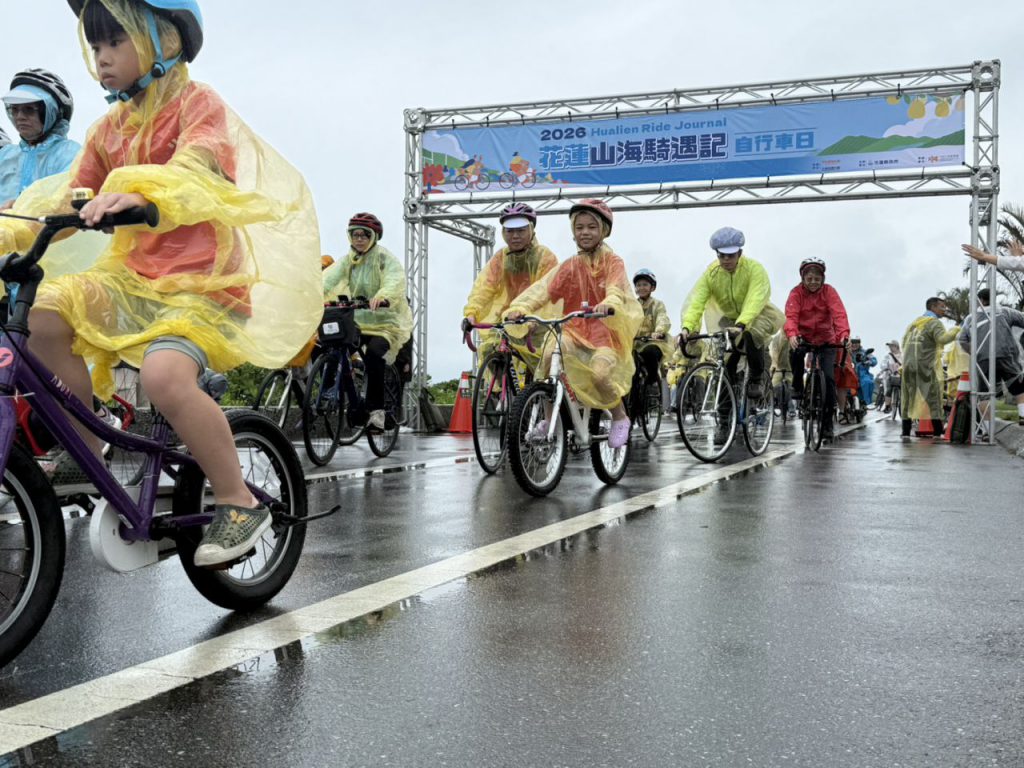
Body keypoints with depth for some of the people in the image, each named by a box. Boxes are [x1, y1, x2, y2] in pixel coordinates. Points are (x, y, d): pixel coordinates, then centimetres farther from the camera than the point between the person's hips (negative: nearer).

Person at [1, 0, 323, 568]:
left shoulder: (197, 104, -3)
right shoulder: (110, 126, 17)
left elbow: (196, 169, -24)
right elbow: (71, 198, 11)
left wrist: (141, 195, -46)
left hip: (202, 281, -6)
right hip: (133, 275, 7)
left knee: (164, 374, -32)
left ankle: (239, 503, -14)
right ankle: (88, 454, -2)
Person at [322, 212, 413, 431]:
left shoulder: (385, 258, -9)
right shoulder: (349, 259, 8)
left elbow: (396, 280, -29)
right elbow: (330, 277, -8)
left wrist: (382, 297, -51)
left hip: (385, 322, -6)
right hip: (357, 321, 6)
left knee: (374, 352, -33)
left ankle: (376, 410, -27)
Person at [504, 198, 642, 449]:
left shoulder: (612, 262, 1)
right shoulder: (569, 266, 9)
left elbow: (616, 290, -19)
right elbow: (543, 288, -4)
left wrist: (608, 304, -44)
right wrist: (519, 307, -23)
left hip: (604, 329, -3)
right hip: (574, 328, 3)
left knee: (599, 374, -28)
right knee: (549, 355, -27)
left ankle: (620, 418, 3)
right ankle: (550, 416, -8)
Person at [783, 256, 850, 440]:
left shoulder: (829, 292, -9)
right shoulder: (796, 293, -9)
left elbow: (839, 314, -23)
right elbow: (790, 315, -24)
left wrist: (844, 334, -42)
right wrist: (791, 334, -46)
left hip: (826, 340, 0)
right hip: (803, 337, 0)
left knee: (829, 377, -13)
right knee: (795, 352, -35)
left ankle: (827, 422, -2)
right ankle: (798, 387, -8)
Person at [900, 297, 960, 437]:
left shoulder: (914, 323, 20)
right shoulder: (934, 322, -5)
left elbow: (904, 342, 21)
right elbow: (942, 338, -21)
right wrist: (955, 330, -8)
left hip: (909, 365, 7)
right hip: (927, 366, -7)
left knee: (909, 398, 9)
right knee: (933, 397, -2)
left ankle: (906, 431, 8)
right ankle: (937, 432, -3)